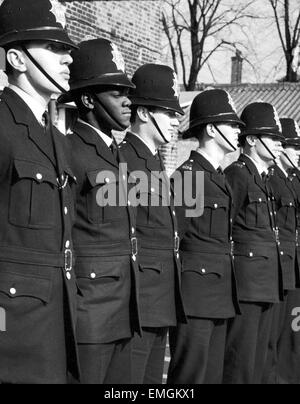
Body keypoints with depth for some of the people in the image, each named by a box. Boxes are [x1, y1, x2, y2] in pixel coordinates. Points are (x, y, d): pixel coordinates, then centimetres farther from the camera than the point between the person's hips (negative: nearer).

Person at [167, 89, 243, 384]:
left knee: (214, 374, 12)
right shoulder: (186, 176, -10)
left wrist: (228, 292, 15)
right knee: (190, 375, -3)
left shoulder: (221, 179, 17)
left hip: (221, 294, 9)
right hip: (195, 290, -8)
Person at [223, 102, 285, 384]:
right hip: (245, 284, -9)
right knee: (239, 362, -5)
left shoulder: (263, 178, 18)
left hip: (266, 287, 9)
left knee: (258, 361, 13)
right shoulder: (237, 174, -10)